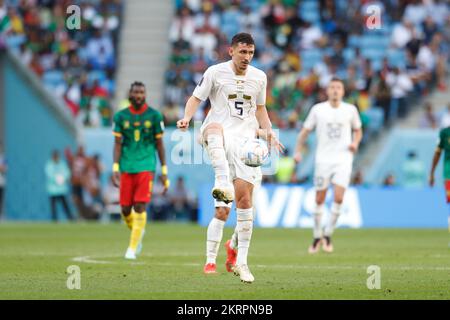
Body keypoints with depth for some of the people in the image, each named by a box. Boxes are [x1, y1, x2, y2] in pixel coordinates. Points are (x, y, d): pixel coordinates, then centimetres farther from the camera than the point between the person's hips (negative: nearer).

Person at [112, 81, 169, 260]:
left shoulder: (154, 116, 2)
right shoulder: (121, 116, 5)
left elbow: (159, 144, 7)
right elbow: (118, 144, 5)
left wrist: (164, 171, 5)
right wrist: (115, 168, -6)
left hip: (146, 166, -2)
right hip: (127, 167, 2)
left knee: (140, 206, -13)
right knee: (125, 209, 2)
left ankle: (132, 247, -7)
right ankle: (138, 231, 33)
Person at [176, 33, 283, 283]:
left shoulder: (259, 77, 13)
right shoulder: (215, 72, 2)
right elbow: (196, 98, 5)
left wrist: (268, 132, 8)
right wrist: (187, 118, -15)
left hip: (245, 140, 3)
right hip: (219, 137, -3)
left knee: (245, 199, -7)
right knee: (215, 127, -42)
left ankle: (240, 259, 5)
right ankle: (223, 185, -58)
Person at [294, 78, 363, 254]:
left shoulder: (350, 110, 4)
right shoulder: (318, 109, 2)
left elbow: (358, 130, 19)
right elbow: (305, 131, 7)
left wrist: (355, 143, -1)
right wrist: (298, 151, -4)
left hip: (343, 160, 0)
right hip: (323, 159, 0)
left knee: (338, 197, -15)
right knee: (319, 199, 3)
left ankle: (328, 235, 0)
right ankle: (317, 237, 18)